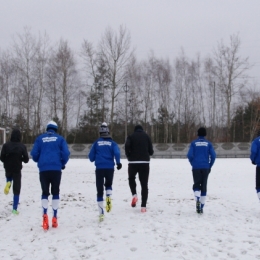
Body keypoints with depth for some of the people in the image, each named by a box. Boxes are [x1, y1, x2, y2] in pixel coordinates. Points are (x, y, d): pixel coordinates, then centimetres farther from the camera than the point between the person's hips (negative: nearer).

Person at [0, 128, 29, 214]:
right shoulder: (22, 146, -10)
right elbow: (26, 159, -7)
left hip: (8, 168, 2)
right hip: (17, 169, -2)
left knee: (9, 177, 37)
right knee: (16, 189, 5)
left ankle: (8, 183, 1)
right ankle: (15, 209, 0)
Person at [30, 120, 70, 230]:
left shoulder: (40, 138, 9)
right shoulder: (60, 139, 7)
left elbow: (34, 153, 4)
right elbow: (66, 153, -3)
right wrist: (63, 164, 15)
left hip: (43, 169, 1)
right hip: (56, 169, 0)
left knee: (45, 193, 8)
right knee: (55, 192, 10)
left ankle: (45, 216, -13)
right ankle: (55, 218, 8)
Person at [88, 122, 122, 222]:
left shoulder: (96, 142, 6)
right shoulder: (112, 143, 5)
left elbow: (91, 156, 6)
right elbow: (117, 152, -12)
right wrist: (118, 162, 0)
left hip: (99, 168, 0)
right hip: (110, 168, 0)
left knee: (100, 190, 4)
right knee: (108, 185, 25)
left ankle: (101, 214, -1)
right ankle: (108, 198, -8)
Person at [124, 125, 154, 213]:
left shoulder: (131, 136, 5)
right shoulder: (146, 136, 8)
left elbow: (127, 146, -15)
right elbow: (151, 151, 3)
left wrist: (129, 156, 1)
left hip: (133, 162, -1)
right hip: (145, 162, 1)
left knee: (131, 178, 26)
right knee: (144, 184, 5)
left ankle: (134, 194, 1)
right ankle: (143, 206, -1)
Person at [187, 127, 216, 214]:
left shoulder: (194, 143, 2)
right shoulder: (208, 143, 4)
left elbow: (190, 155, -7)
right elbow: (213, 155, -4)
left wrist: (193, 164, 8)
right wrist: (210, 166, 7)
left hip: (196, 167, -1)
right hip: (205, 168, 1)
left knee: (196, 185, 6)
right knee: (203, 186, 8)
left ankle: (197, 200, -23)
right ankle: (201, 207, 8)